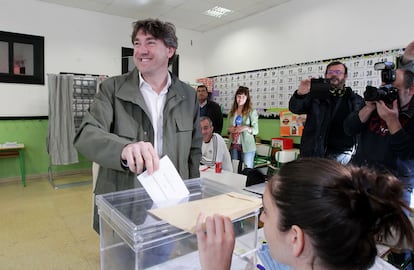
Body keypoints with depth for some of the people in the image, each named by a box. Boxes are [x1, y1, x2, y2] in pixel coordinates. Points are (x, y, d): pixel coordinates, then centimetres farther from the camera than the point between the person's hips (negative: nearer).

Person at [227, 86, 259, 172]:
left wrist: (246, 128, -23)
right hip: (234, 145, 4)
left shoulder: (252, 112, -4)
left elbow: (256, 130, -5)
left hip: (247, 146, -4)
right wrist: (230, 129, -5)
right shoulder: (232, 112, 9)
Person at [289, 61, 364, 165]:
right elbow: (295, 108, -6)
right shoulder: (315, 95, 6)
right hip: (313, 152, 0)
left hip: (341, 153, 0)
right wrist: (300, 94, -26)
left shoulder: (355, 99, 8)